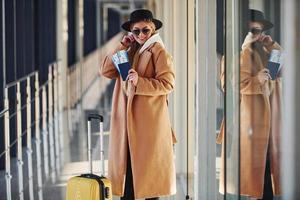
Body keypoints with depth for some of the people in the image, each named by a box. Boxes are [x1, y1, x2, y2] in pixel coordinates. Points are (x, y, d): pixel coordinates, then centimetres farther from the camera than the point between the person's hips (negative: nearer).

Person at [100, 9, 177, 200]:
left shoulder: (158, 51, -3)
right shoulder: (129, 51, 16)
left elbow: (167, 84, -11)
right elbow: (106, 71, 7)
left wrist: (140, 82, -22)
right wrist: (121, 46, 1)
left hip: (149, 120, -6)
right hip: (126, 120, 6)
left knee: (148, 166, 0)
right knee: (126, 164, 5)